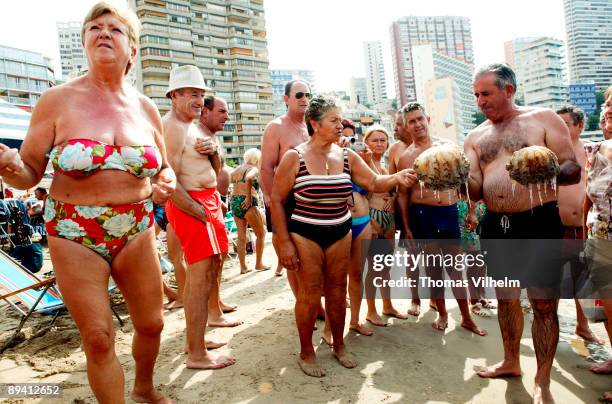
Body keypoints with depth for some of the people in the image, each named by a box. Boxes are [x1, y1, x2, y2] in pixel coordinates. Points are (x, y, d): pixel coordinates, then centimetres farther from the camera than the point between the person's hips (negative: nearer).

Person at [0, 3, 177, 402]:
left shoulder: (146, 107, 3)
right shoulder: (57, 100, -5)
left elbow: (163, 167, 14)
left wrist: (166, 183, -8)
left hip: (137, 231, 3)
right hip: (74, 234, -2)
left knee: (151, 323, 14)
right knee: (98, 338, 2)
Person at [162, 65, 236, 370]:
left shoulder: (192, 126, 17)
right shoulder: (171, 128, -13)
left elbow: (216, 170, 17)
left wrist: (213, 150, -3)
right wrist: (202, 214, -17)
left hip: (208, 202, 10)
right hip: (189, 205, -10)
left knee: (207, 273, 16)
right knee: (201, 278, -7)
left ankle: (192, 339, 30)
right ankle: (197, 355, 5)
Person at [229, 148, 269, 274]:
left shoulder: (237, 169, 16)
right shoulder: (253, 169, -5)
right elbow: (249, 178, -26)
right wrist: (249, 197, -20)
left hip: (234, 202, 7)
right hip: (246, 203, -7)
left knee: (241, 236, 11)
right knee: (261, 233, 8)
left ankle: (243, 267, 14)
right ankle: (258, 264, 12)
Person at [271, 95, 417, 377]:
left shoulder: (347, 157, 2)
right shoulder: (294, 157, -10)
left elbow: (373, 182, 2)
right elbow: (276, 199, -8)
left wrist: (396, 177, -20)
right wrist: (284, 242, -12)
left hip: (340, 234, 4)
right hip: (305, 235, -4)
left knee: (337, 290, 12)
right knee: (310, 292, 0)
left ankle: (339, 345, 32)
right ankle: (306, 352, 20)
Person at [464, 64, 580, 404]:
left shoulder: (544, 119, -1)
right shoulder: (475, 138, 10)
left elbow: (573, 170, -6)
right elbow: (475, 190, 4)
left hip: (538, 222, -4)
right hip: (495, 225, 4)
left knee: (543, 303, 4)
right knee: (505, 297, 16)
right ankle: (511, 362, 36)